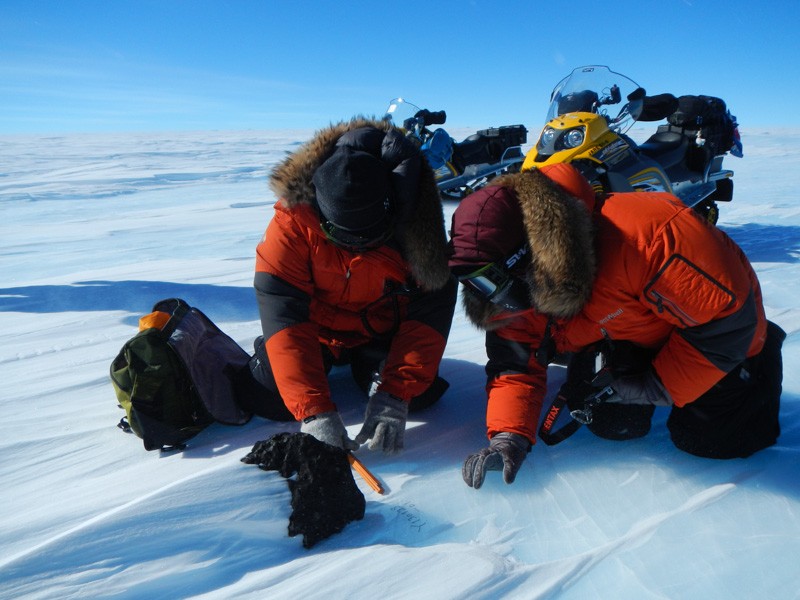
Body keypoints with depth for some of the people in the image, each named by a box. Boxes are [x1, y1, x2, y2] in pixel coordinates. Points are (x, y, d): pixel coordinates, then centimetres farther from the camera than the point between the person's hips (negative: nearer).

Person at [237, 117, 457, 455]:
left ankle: (365, 365, 17)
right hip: (317, 328, 0)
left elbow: (430, 311, -24)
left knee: (419, 393, -17)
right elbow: (283, 315, -32)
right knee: (266, 399, -14)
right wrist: (314, 411, -40)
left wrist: (393, 397, -34)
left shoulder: (417, 223, -27)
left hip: (385, 331, 1)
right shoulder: (293, 220, -29)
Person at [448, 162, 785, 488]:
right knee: (612, 426, -1)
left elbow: (728, 315, -33)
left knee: (704, 439, -2)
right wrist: (508, 437, -33)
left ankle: (763, 350, 23)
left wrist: (661, 386, -24)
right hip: (632, 337, 5)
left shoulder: (644, 232, -44)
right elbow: (515, 365, -16)